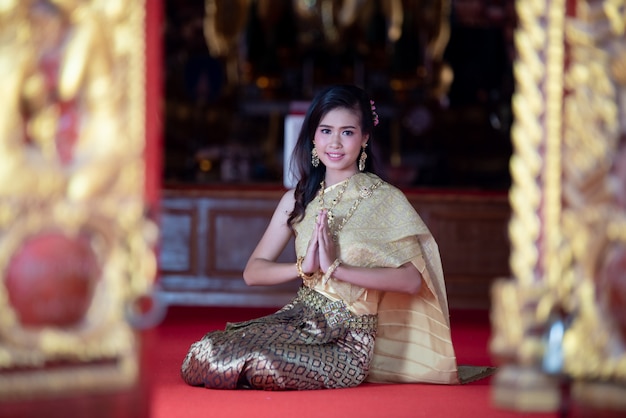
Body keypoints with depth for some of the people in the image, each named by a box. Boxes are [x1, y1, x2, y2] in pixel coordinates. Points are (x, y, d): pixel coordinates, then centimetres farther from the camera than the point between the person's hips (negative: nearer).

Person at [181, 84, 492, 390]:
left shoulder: (385, 200, -4)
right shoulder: (298, 200, 10)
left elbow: (411, 279, -16)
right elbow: (253, 272, 6)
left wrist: (337, 267, -21)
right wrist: (303, 267, -12)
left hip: (348, 336, -4)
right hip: (300, 317, 4)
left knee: (263, 364, -31)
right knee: (207, 351, -21)